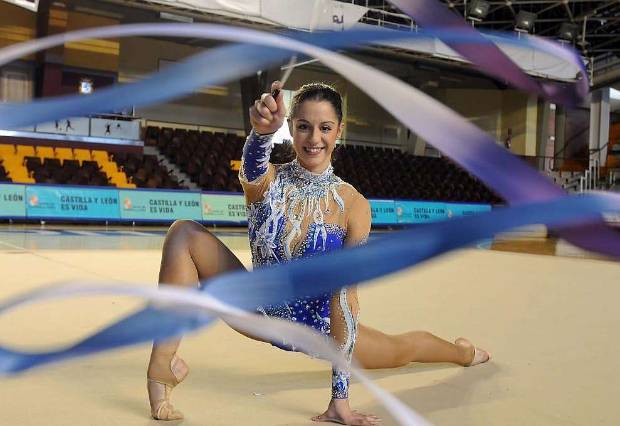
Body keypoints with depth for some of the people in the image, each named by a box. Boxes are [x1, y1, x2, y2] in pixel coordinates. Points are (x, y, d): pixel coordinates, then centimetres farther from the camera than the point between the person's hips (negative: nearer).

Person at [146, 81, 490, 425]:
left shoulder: (353, 205, -20)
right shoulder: (266, 181, -17)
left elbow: (345, 295, -23)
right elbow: (252, 165, -43)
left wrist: (340, 398, -26)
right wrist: (262, 130, -68)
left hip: (318, 327, 0)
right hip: (260, 314, 1)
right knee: (184, 233, -19)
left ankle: (465, 352, 59)